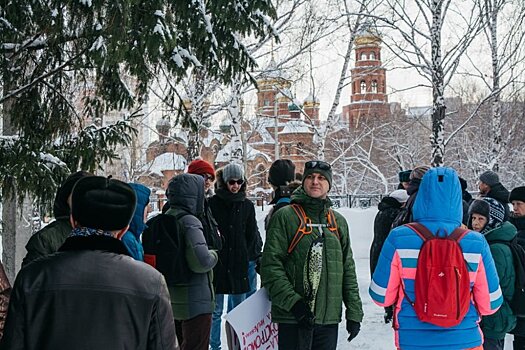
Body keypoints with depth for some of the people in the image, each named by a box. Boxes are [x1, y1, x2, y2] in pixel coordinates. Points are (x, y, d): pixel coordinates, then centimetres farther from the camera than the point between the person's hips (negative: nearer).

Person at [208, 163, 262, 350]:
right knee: (215, 310, 3)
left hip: (240, 264, 3)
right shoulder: (212, 203, -3)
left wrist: (245, 256, 8)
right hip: (217, 264, -3)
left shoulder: (247, 205, 7)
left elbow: (251, 235, 12)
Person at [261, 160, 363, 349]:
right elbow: (270, 265, -8)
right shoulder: (285, 216, -2)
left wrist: (354, 312, 11)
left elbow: (348, 270, 16)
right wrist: (292, 301, -17)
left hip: (329, 318, 5)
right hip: (293, 318, -5)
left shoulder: (339, 222, 15)